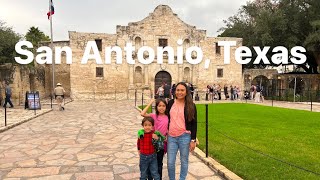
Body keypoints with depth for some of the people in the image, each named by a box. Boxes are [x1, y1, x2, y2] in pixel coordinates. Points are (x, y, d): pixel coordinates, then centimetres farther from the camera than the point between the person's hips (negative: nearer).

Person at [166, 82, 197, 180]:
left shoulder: (191, 105, -3)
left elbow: (194, 124, -2)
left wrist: (193, 140, -6)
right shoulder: (170, 103, 4)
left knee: (184, 161, 12)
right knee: (170, 162, 7)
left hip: (185, 137, -2)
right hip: (171, 137, 2)